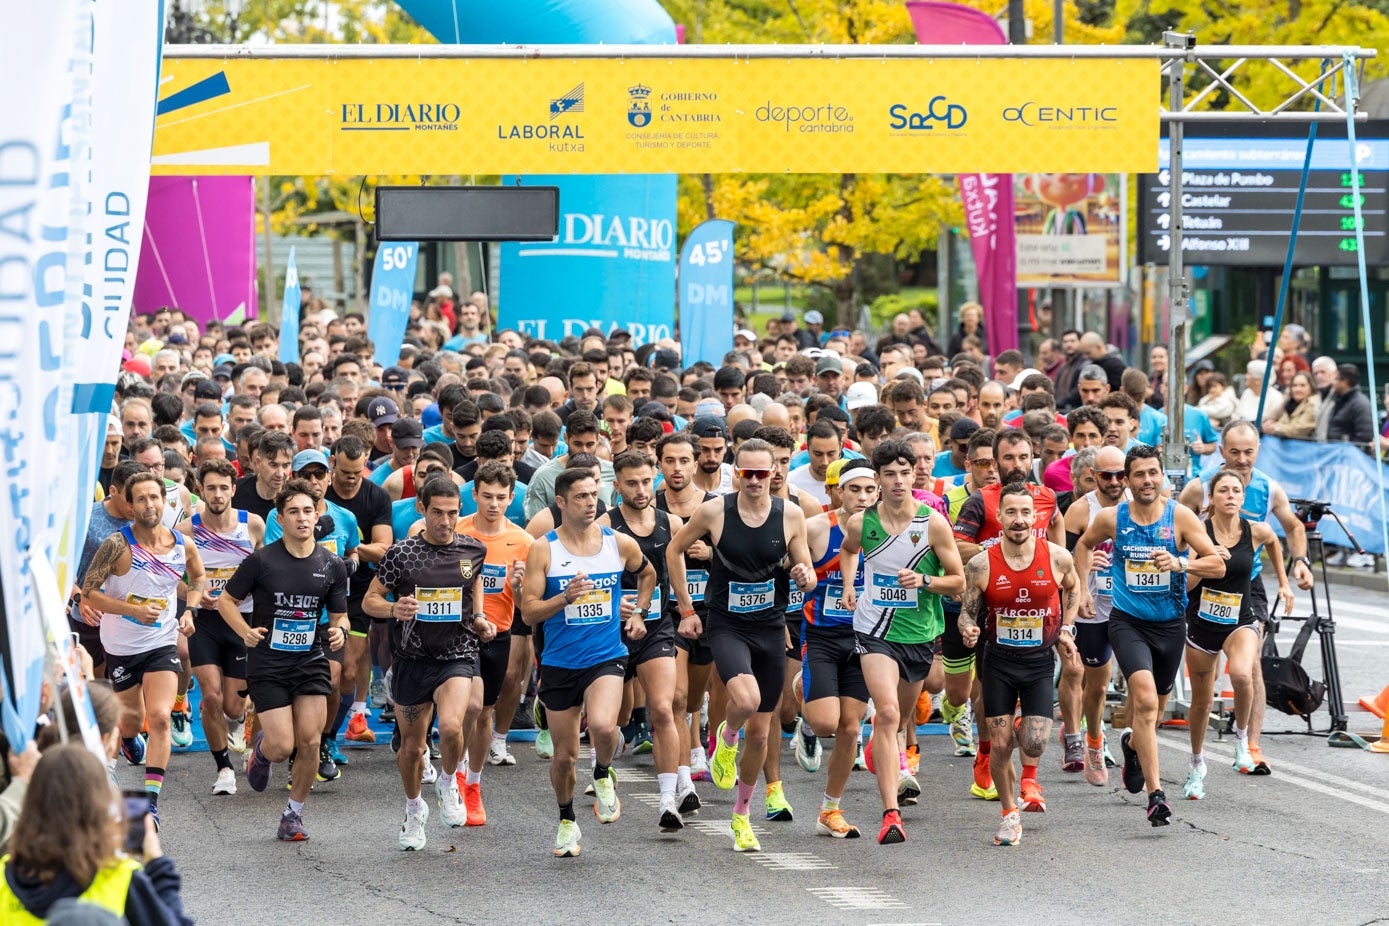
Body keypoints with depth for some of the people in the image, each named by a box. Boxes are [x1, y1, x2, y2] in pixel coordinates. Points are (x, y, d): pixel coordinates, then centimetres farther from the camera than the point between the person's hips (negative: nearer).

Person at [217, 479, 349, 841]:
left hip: (312, 662, 3)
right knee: (282, 748, -9)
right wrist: (246, 632, -15)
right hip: (268, 665, -3)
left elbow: (339, 614, 12)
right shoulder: (261, 560, -8)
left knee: (309, 740, -8)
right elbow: (226, 600, 1)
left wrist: (339, 631, -11)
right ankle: (260, 750, 30)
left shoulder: (332, 565, 2)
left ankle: (294, 813, 13)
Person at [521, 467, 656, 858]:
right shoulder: (543, 550, -6)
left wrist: (638, 612, 16)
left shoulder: (620, 544, 1)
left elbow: (647, 573, 24)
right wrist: (567, 597, -23)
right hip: (559, 662, 0)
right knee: (564, 755, 7)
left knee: (602, 725, -28)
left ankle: (603, 775, 5)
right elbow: (528, 612, -9)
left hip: (607, 657, 0)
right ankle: (567, 822, 33)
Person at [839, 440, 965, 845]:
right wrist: (848, 585, 5)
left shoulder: (934, 523, -10)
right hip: (875, 631, -2)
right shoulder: (861, 522, -5)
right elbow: (848, 550, 21)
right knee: (888, 712, -21)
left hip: (919, 631, 2)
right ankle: (891, 814, -25)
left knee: (901, 713, 22)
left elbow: (958, 582, -3)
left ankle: (889, 754, 61)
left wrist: (923, 580, -21)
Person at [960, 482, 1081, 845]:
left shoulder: (1057, 558, -9)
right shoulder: (981, 564, -12)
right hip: (998, 660, 0)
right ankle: (1010, 814, 22)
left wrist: (1066, 630, 7)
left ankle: (1029, 780, 22)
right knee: (1000, 744, 0)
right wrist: (968, 630, -24)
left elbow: (1072, 588, 14)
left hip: (1039, 660, 0)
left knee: (1034, 742, -14)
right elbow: (967, 612, -2)